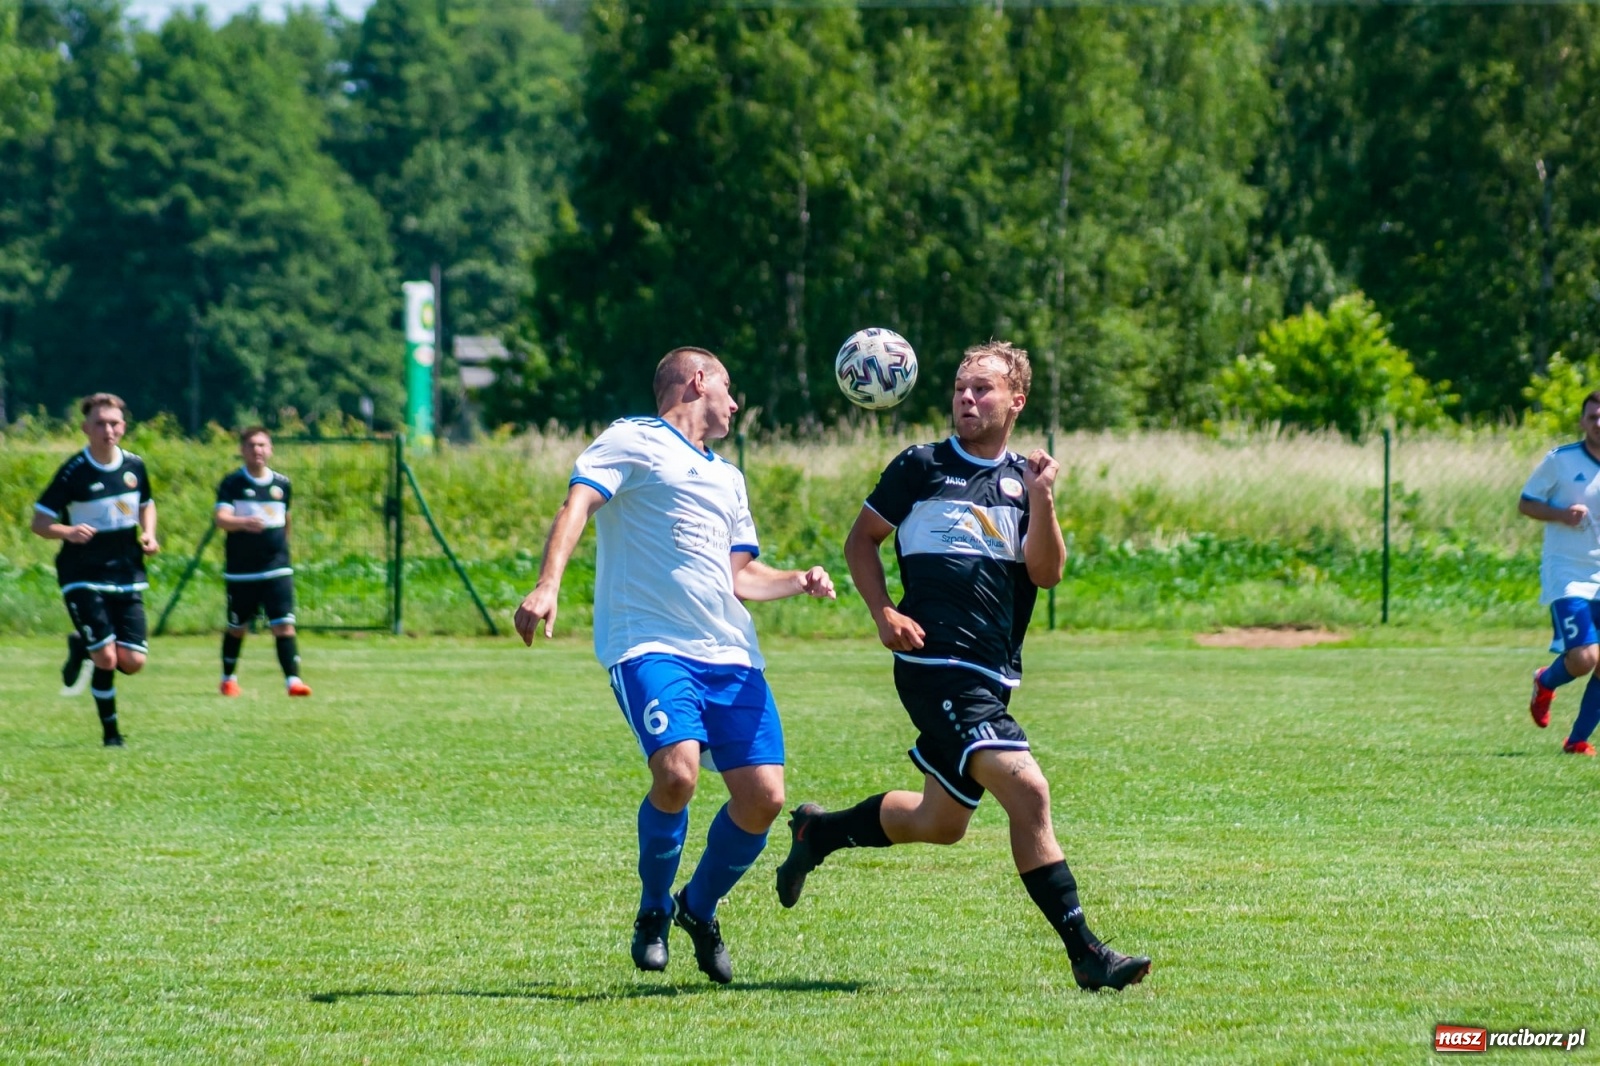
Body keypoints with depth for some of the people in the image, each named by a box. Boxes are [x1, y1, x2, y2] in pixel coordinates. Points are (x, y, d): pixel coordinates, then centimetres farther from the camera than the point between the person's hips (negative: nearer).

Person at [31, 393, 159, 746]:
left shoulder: (134, 466, 2)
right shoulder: (73, 472, -12)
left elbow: (146, 505, 22)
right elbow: (40, 522, -10)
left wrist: (148, 535, 2)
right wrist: (68, 532, -30)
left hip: (126, 577, 4)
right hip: (84, 578, -4)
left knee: (133, 661, -2)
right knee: (106, 657, -13)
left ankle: (82, 649, 31)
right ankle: (110, 731, 9)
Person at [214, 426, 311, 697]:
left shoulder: (282, 484, 7)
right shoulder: (232, 484, -5)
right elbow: (222, 519, -21)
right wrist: (244, 523, -40)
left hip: (277, 570, 2)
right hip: (240, 571, -1)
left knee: (284, 624, -12)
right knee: (236, 627, 12)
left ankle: (293, 680, -16)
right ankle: (229, 678, 32)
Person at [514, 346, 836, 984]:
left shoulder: (727, 478, 28)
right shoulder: (632, 442, 6)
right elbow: (577, 505, -9)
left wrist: (798, 583, 13)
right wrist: (547, 586, -25)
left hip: (731, 655, 7)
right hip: (649, 644, -7)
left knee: (763, 795, -7)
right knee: (677, 772, -26)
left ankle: (700, 909, 20)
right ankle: (653, 911, 0)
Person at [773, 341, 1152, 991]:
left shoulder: (1024, 480, 13)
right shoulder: (922, 467, 2)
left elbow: (1046, 573, 1)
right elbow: (861, 540, 9)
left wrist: (1043, 501, -13)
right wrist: (884, 613, -6)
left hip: (992, 679, 7)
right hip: (937, 665, -7)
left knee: (941, 822, 18)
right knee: (1027, 791, -20)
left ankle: (820, 832, 41)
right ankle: (1083, 952, -20)